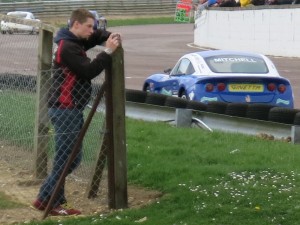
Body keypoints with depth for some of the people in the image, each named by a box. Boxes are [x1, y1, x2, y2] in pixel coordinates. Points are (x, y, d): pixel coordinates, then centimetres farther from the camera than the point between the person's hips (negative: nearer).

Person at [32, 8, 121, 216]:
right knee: (66, 158, -9)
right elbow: (88, 71, -21)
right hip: (65, 109, -10)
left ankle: (50, 199, 12)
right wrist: (108, 52, -20)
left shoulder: (76, 43, 14)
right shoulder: (68, 47, -15)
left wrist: (110, 37, 5)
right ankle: (48, 200, -5)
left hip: (72, 109, 10)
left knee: (71, 158, 10)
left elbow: (98, 35, 27)